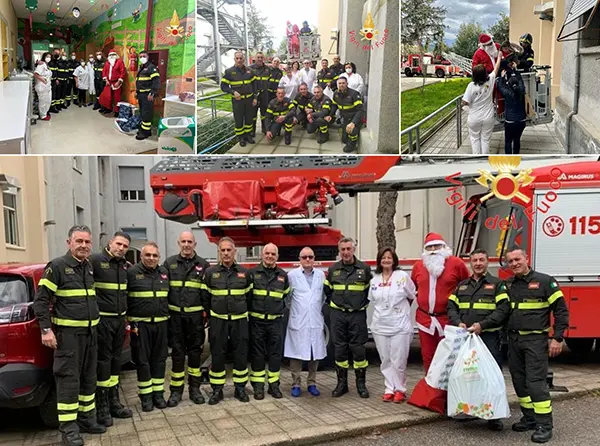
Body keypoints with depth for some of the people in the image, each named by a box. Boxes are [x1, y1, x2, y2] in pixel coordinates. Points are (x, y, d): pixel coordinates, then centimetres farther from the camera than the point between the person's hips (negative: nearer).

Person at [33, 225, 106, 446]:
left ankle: (86, 419, 24)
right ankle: (68, 428, 4)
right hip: (67, 333, -7)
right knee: (69, 379, -4)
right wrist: (46, 329, -18)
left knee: (88, 378, 13)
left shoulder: (89, 267, 11)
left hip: (90, 332, 7)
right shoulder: (57, 266, -10)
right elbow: (40, 299, -11)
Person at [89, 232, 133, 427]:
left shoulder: (125, 265, 10)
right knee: (103, 360, -1)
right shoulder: (95, 260, -12)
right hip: (103, 319, -7)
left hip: (120, 319, 7)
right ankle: (102, 407, 9)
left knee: (115, 360, 13)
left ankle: (114, 402, 24)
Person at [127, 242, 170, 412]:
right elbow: (123, 297, -7)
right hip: (140, 324, -4)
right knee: (142, 360, 2)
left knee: (159, 359, 9)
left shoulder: (164, 272, 9)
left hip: (161, 323, 4)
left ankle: (158, 393, 18)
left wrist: (168, 317, 12)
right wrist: (131, 321, -11)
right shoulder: (132, 272, -6)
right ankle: (146, 396, 12)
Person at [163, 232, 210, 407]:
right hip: (175, 315, 0)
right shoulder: (169, 263, 5)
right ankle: (176, 390, 12)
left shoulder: (203, 265, 4)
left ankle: (194, 388, 17)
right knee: (177, 352, 4)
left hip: (196, 315, 0)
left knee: (195, 351, 7)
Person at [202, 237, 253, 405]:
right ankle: (217, 390, 14)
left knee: (241, 355, 5)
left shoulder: (245, 273, 3)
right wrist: (212, 315, 9)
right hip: (218, 321, -1)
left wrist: (242, 312, 11)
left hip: (239, 321, 1)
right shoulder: (210, 273, 0)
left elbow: (249, 296, 12)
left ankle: (240, 388, 18)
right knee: (217, 356, 4)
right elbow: (205, 297, 7)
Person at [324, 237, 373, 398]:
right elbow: (327, 290, 17)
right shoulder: (333, 269, 6)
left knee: (358, 349, 0)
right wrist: (333, 303, 8)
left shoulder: (364, 268, 1)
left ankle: (361, 383, 11)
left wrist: (363, 304, 3)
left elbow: (371, 290, 9)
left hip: (357, 314, -2)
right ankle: (342, 383, 15)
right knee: (340, 349, 6)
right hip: (338, 314, 2)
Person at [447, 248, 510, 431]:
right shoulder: (461, 285, 16)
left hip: (489, 337, -4)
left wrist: (482, 324, -18)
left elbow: (503, 309, -9)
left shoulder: (497, 284, 2)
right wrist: (458, 323, -9)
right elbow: (451, 307, 11)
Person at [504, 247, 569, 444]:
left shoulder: (545, 281, -5)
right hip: (513, 340, 6)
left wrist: (557, 338, -11)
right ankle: (529, 418, 23)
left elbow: (561, 310, -5)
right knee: (519, 381, 10)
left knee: (536, 382, -8)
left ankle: (544, 425, -1)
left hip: (535, 340, -5)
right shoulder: (507, 285, 10)